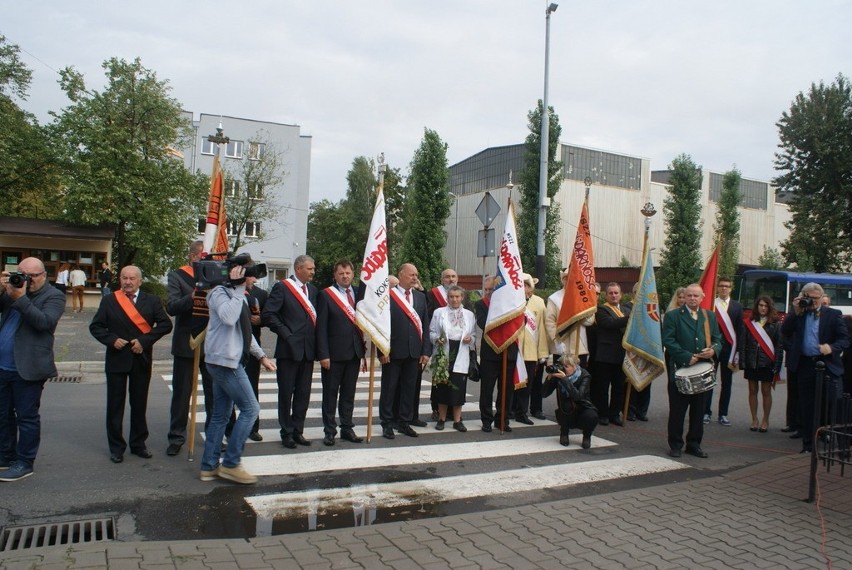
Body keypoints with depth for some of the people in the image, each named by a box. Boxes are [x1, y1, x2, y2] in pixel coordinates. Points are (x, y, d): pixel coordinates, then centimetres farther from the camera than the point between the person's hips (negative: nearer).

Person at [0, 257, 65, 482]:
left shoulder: (54, 296, -6)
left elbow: (45, 322, -20)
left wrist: (20, 298, -24)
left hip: (27, 368, -6)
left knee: (27, 417, 2)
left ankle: (24, 463, 11)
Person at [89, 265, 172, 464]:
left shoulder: (152, 301, 0)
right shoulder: (109, 301, 2)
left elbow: (165, 324, -7)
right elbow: (95, 326, 3)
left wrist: (145, 340, -16)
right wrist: (111, 339, -13)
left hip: (142, 359, 0)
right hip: (116, 359, 0)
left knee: (139, 403, 10)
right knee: (115, 404, 6)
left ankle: (138, 443, 22)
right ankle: (116, 446, 17)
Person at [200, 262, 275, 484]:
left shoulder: (239, 296, 17)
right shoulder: (220, 292, -11)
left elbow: (244, 331, 23)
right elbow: (229, 317, -32)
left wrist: (261, 355, 20)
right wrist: (239, 289, -24)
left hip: (231, 361, 10)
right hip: (225, 361, -10)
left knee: (221, 415, 11)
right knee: (250, 409, -8)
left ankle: (209, 466, 18)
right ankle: (231, 464, 0)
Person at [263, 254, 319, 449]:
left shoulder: (313, 289, 14)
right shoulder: (282, 287, -5)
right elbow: (268, 314, -11)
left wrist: (314, 340, 5)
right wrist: (286, 333, -12)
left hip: (308, 349, 6)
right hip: (289, 348, -5)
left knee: (303, 393, 10)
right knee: (286, 392, 3)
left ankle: (297, 431, 21)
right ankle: (286, 433, 14)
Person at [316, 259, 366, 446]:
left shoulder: (358, 295, 10)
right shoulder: (326, 295, -4)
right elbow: (321, 327, -8)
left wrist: (363, 353, 8)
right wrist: (323, 354, -15)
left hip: (354, 353, 4)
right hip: (333, 353, -4)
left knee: (349, 394, 13)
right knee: (330, 394, 6)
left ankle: (347, 428, 23)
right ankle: (330, 431, 15)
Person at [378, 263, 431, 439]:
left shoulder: (420, 297, 11)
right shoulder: (388, 295, -5)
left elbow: (425, 325, 10)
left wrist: (426, 350, 4)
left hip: (414, 351, 5)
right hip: (393, 351, -4)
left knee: (409, 388, 11)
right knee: (389, 388, 6)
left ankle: (404, 422, 23)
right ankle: (387, 424, 17)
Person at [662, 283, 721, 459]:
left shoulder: (709, 317, 13)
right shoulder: (672, 316, 0)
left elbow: (717, 340, 12)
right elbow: (668, 341, -8)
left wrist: (713, 350, -11)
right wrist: (687, 357, -16)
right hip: (680, 370, -4)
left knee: (698, 410, 10)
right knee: (677, 409, 3)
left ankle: (694, 444, 21)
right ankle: (675, 444, 13)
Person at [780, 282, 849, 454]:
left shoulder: (833, 314, 3)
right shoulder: (798, 314, 9)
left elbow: (845, 339, 0)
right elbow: (785, 331, -3)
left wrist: (832, 347, -19)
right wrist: (796, 312, -7)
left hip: (828, 366, -2)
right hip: (805, 366, 2)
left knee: (834, 406, -3)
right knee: (806, 408, 8)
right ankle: (808, 445, 17)